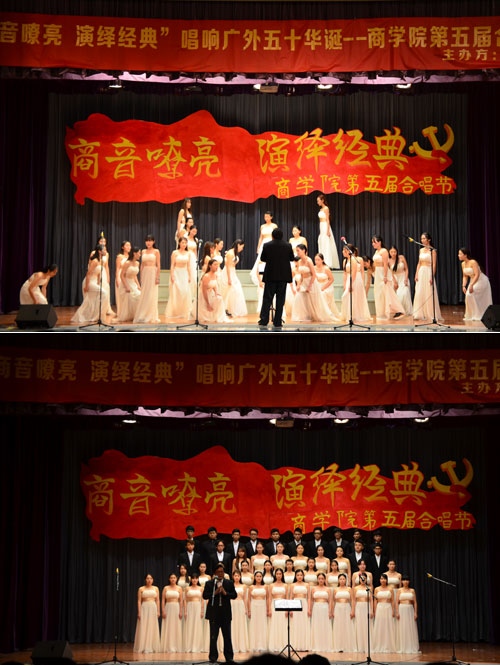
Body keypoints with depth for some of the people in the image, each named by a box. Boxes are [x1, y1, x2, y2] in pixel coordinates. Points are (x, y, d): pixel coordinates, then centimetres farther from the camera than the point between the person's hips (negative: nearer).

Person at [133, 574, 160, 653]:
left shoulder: (156, 588, 9)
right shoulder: (141, 589, 3)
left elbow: (157, 600, 8)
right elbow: (139, 601, -1)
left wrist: (158, 611, 1)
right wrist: (139, 612, -8)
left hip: (153, 608, 2)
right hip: (144, 608, -2)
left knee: (152, 628, 3)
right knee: (143, 628, -4)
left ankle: (152, 647, 9)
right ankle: (143, 647, 0)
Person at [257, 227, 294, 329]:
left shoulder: (267, 245, -5)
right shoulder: (288, 246, -2)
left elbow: (263, 259, 3)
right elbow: (292, 259, 7)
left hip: (270, 276, -1)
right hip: (283, 276, 1)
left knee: (267, 298, 4)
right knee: (280, 299, 4)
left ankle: (264, 321, -1)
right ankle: (277, 323, 2)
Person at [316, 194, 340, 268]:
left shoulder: (326, 208, -9)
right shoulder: (321, 209, 16)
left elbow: (328, 220, -13)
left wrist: (328, 231, -18)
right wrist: (320, 232, 17)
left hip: (326, 227, -9)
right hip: (321, 228, 9)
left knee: (326, 245, -10)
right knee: (322, 245, 7)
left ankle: (328, 263, -12)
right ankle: (324, 263, 8)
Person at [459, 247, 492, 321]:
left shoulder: (473, 262, -22)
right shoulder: (463, 264, 3)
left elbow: (477, 275, -27)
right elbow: (465, 276, 9)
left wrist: (471, 285, -32)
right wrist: (463, 286, -5)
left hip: (481, 281, -9)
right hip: (473, 281, 9)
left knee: (470, 294, -22)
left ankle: (476, 315, -14)